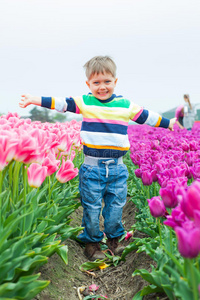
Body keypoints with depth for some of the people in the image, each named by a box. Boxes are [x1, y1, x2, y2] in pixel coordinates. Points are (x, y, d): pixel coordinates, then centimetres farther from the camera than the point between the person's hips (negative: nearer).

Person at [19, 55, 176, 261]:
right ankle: (91, 241, 26)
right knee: (92, 207, 7)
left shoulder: (126, 105, 7)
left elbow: (146, 116, 17)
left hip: (117, 168, 2)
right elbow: (61, 103, -5)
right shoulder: (84, 103, 1)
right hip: (91, 167, -2)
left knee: (116, 205, 12)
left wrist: (168, 123, 26)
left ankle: (114, 237, 33)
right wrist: (35, 100, -15)